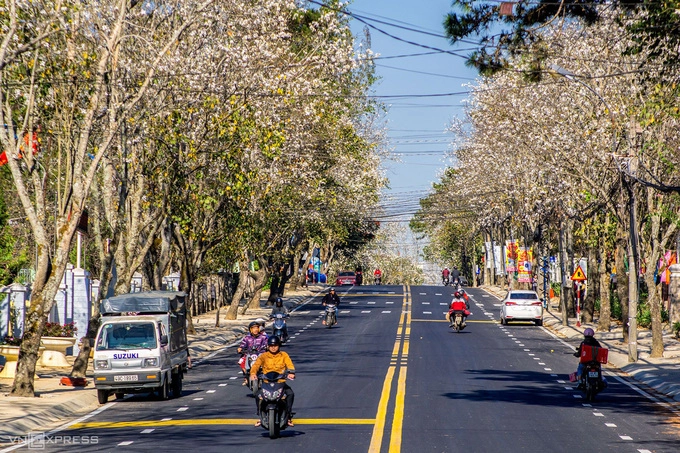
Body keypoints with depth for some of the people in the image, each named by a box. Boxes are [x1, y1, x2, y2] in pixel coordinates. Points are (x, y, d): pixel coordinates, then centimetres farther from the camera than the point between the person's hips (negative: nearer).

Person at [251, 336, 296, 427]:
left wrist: (291, 373, -30)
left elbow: (289, 364, -7)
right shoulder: (264, 356, 6)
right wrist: (253, 373, -31)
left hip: (280, 381, 0)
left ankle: (289, 415, -11)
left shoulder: (284, 355, 8)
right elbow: (256, 365, -9)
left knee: (290, 393, -26)